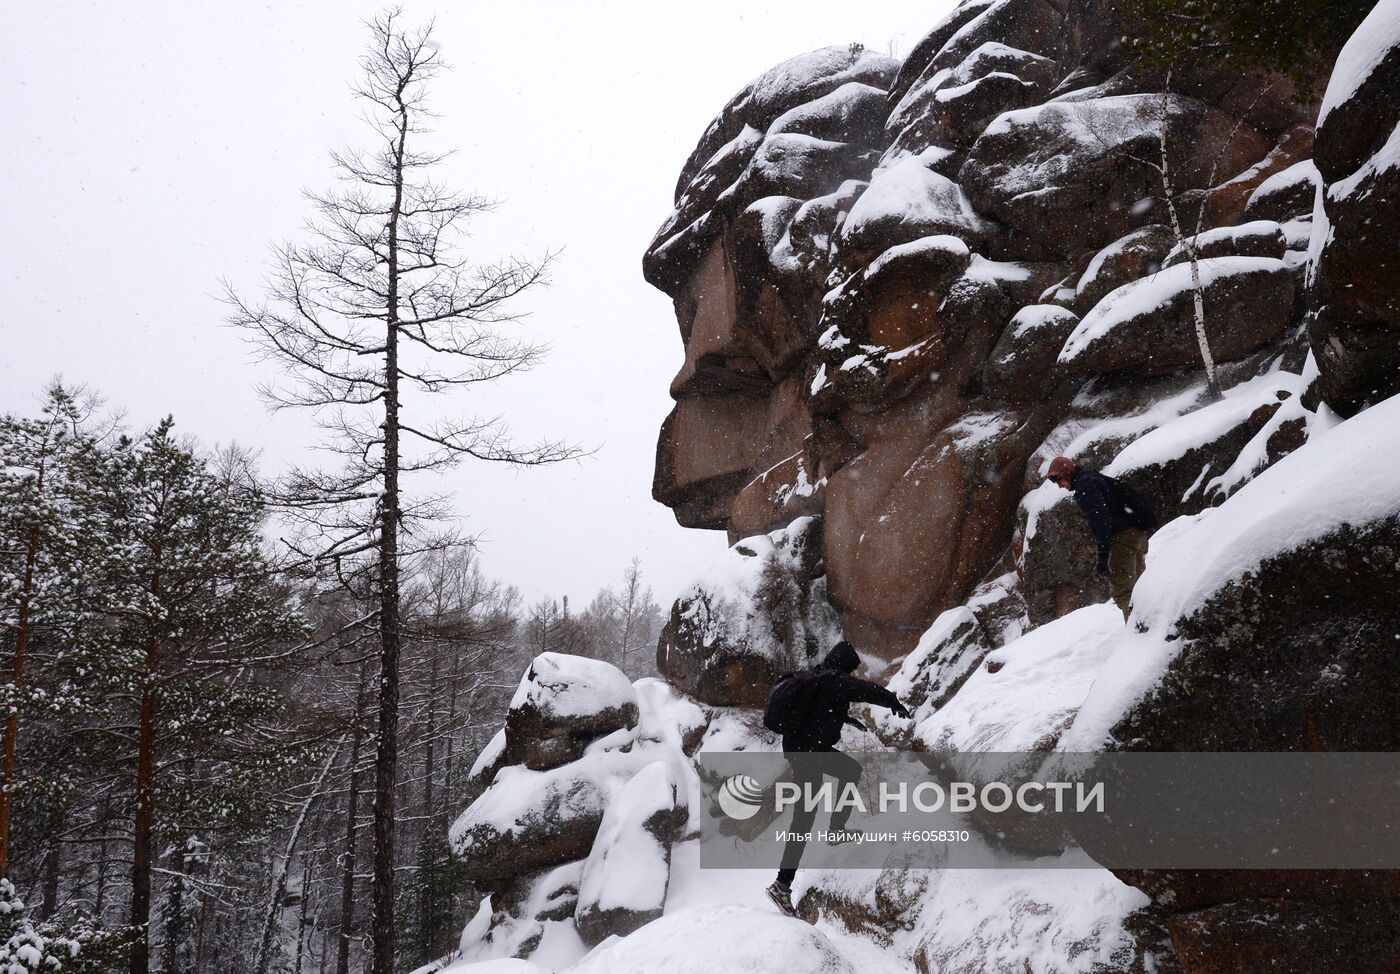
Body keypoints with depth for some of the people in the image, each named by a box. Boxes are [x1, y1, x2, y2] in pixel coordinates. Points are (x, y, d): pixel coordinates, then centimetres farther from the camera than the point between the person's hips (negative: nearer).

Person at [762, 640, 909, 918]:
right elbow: (872, 691, -12)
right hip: (809, 754, -9)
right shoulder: (836, 681, -16)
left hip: (797, 747, 9)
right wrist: (897, 705, 7)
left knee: (851, 769, 27)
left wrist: (844, 718, 35)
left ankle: (837, 830, 33)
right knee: (804, 818, -6)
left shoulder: (811, 677, 9)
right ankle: (782, 885, -6)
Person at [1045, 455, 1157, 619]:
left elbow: (1100, 518, -20)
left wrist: (1103, 554, -23)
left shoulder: (1085, 485, -7)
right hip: (1139, 532, 10)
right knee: (1136, 586, 14)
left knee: (1121, 588, -11)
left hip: (1123, 536, -10)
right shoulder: (1095, 479, 25)